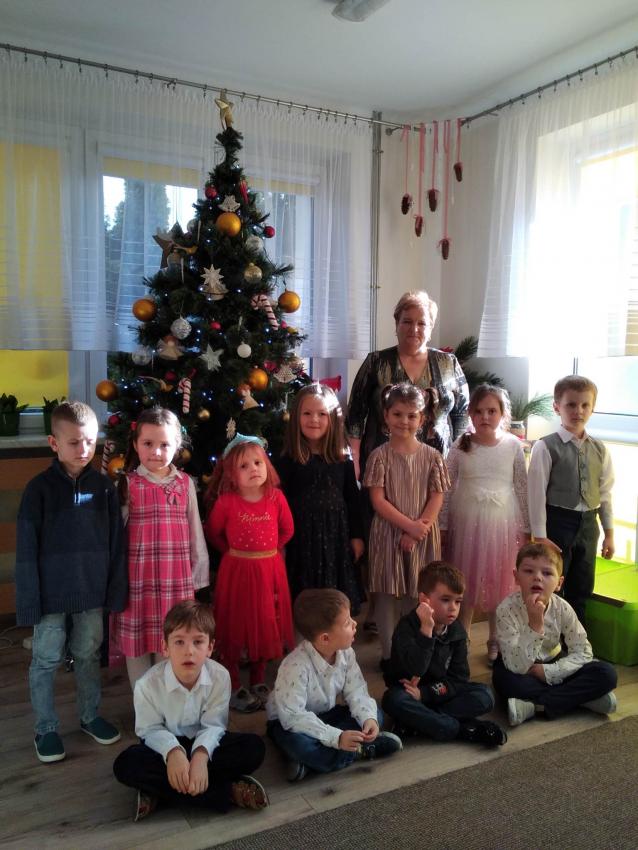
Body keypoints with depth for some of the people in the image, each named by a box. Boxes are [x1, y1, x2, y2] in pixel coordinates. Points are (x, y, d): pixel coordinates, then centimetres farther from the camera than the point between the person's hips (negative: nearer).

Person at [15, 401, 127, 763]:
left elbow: (116, 542, 1)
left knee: (89, 654, 17)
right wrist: (29, 599, -9)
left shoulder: (104, 486, -3)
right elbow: (27, 548, -8)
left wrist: (116, 590, -1)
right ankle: (47, 729, 28)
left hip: (92, 590, 2)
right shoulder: (40, 488, -10)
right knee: (47, 660, 10)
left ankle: (90, 716, 36)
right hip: (52, 591, -2)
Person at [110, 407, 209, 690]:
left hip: (177, 578, 2)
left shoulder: (185, 483, 3)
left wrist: (199, 572, 9)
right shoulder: (128, 484, -3)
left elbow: (195, 531, 7)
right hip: (138, 578, -1)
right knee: (137, 641, 9)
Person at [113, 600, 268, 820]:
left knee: (254, 747, -23)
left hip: (203, 743, 0)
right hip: (167, 744, 0)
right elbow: (151, 730, -16)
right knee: (126, 764, -32)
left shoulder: (220, 676, -21)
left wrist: (201, 754, -37)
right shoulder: (148, 684, -23)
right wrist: (173, 751, -37)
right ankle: (228, 792, -27)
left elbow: (213, 724, -17)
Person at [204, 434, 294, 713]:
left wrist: (269, 550, 4)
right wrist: (233, 551, 3)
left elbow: (287, 530, 8)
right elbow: (213, 532, 4)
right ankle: (234, 688, 22)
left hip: (269, 570, 3)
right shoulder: (226, 501, -12)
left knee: (266, 625, 13)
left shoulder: (276, 497, -6)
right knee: (234, 627, 6)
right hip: (236, 569, -2)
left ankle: (258, 683, 31)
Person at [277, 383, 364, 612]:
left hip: (336, 535, 3)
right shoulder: (288, 461, -5)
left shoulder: (343, 460, 3)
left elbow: (352, 499, 8)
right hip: (302, 536, -2)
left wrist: (357, 536, 7)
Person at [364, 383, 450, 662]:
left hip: (422, 535, 1)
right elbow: (378, 500, -8)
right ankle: (388, 654, 18)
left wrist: (419, 528, -13)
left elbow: (437, 498, -1)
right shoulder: (380, 455, -3)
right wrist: (409, 526, -15)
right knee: (386, 595, 5)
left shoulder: (432, 456, 2)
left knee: (417, 595, 9)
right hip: (388, 532, -1)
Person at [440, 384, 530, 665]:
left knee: (499, 582, 9)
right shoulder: (460, 446, -4)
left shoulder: (513, 445, -4)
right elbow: (447, 488, 0)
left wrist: (526, 528, 3)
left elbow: (522, 489, 1)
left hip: (501, 522, 0)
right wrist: (442, 526, 1)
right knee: (465, 580, 9)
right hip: (466, 521, 0)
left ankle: (495, 641, 26)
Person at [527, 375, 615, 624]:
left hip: (588, 523, 5)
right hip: (557, 522, -5)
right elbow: (537, 493, -12)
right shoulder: (546, 447, -11)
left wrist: (609, 531, 10)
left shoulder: (599, 450, 4)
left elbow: (605, 493, 9)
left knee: (582, 589, 15)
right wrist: (540, 536, -13)